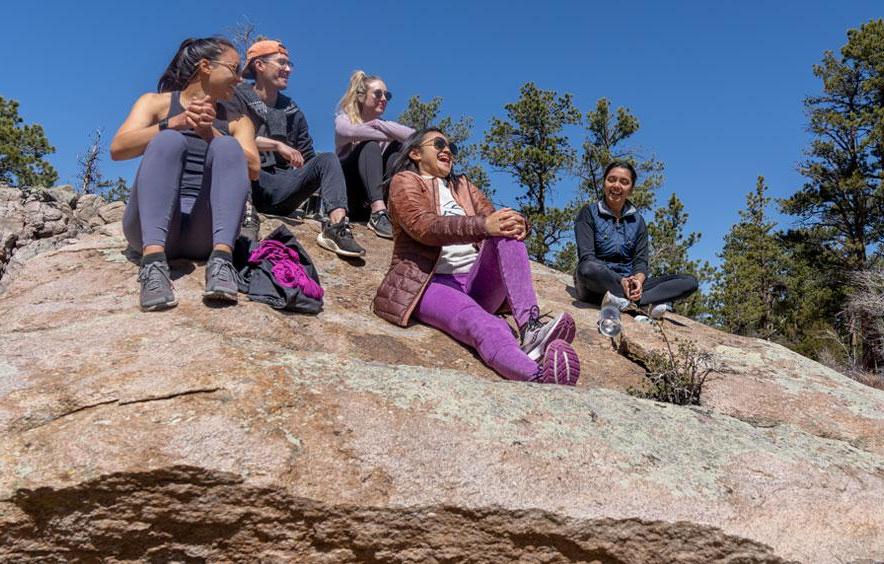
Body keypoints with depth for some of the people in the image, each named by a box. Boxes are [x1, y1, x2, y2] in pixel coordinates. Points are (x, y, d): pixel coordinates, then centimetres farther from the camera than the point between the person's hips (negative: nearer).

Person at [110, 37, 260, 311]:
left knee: (227, 146, -20)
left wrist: (210, 134, -15)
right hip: (151, 224, -1)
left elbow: (252, 168, 0)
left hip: (205, 231, 1)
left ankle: (221, 259, -40)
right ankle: (153, 261, -44)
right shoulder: (156, 102, 15)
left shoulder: (237, 121, 20)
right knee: (169, 140, -25)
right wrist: (174, 123, -15)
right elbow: (118, 149, -2)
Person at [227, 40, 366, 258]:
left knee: (327, 159, -16)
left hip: (280, 191, 5)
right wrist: (277, 145, -19)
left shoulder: (292, 111, 21)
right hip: (247, 185, -4)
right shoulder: (239, 98, 5)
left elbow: (307, 158, 17)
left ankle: (337, 225, -38)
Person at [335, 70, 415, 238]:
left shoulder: (384, 124, 14)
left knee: (398, 148, -17)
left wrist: (380, 125, -19)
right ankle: (378, 213, -48)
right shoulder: (343, 118, 4)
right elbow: (350, 132, -24)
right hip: (346, 185, -3)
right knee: (370, 145, -27)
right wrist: (391, 135, -24)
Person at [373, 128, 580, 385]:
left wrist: (517, 222, -15)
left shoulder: (463, 186, 28)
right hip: (432, 284, -5)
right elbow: (425, 227, -12)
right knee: (483, 325, -36)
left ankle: (530, 325, -42)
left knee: (507, 232, -23)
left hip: (475, 283, 5)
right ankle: (539, 375, -66)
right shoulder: (405, 181, 10)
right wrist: (483, 226, -27)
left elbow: (495, 220, 11)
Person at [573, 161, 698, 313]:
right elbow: (586, 258, -11)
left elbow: (641, 261, 6)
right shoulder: (589, 213, 2)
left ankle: (625, 301, -31)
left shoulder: (637, 221, 14)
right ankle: (651, 302, -29)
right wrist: (621, 281, -25)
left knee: (690, 282, -12)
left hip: (628, 283, 5)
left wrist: (637, 280, -19)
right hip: (597, 285, -4)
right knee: (589, 268, -39)